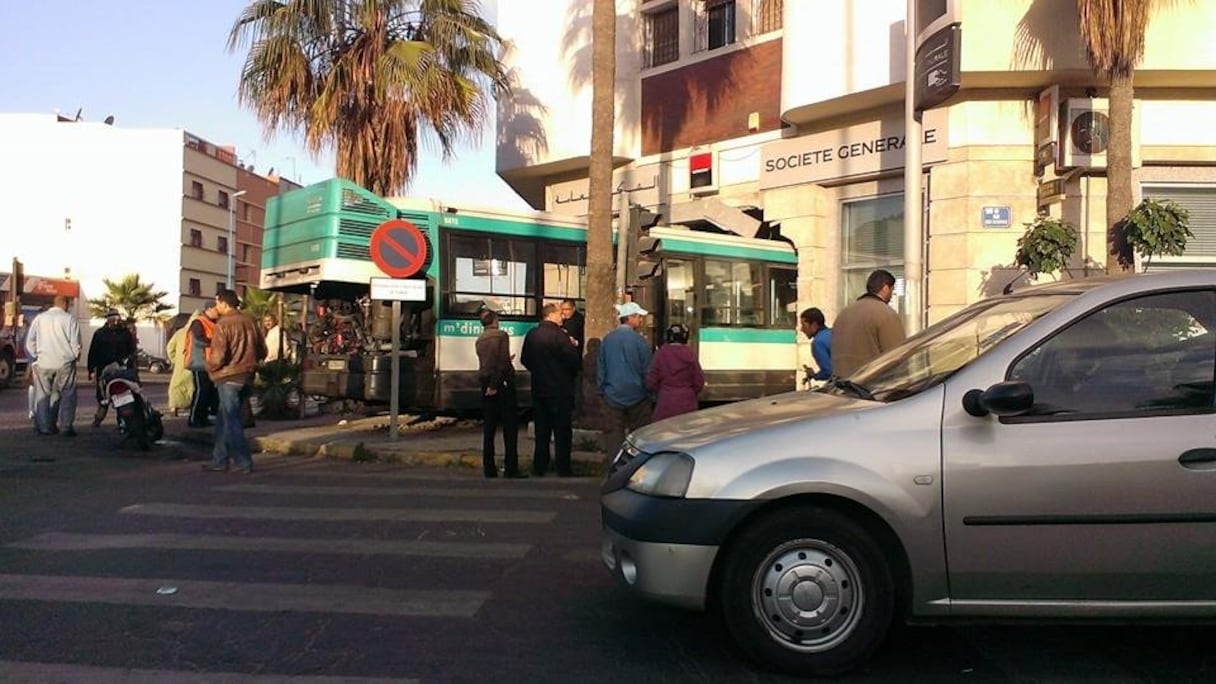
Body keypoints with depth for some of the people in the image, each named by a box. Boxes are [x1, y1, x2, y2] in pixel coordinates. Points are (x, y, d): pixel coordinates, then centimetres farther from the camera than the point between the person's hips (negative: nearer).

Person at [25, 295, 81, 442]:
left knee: (43, 395, 10)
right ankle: (66, 426, -1)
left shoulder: (40, 318, 5)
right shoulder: (69, 319, -4)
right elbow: (75, 343, -7)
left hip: (43, 363, 3)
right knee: (67, 394, 4)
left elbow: (29, 341, 8)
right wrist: (75, 356, 10)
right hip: (64, 363, -3)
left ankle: (44, 426, 10)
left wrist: (36, 356, 19)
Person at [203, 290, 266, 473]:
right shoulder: (249, 321, 7)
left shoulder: (223, 324, -14)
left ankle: (244, 462, 1)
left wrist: (210, 368, 2)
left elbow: (218, 355, -17)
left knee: (231, 421, 1)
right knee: (223, 420, 17)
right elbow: (262, 350, 10)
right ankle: (219, 460, 20)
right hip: (247, 377, 7)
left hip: (228, 377, -7)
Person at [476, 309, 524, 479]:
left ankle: (489, 468, 9)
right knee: (510, 426, -2)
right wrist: (494, 384, -14)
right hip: (503, 381, -6)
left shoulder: (479, 340, 12)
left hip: (485, 383, 6)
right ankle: (511, 468, -5)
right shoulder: (501, 335, -5)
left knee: (489, 427, 8)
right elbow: (502, 361, -15)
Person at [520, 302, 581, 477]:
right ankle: (563, 470, 5)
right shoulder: (559, 335, -17)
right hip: (560, 390, -6)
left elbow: (524, 359, 11)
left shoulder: (531, 335, 3)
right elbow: (573, 360, -18)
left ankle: (539, 468, 19)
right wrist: (573, 346, 1)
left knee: (541, 431, 15)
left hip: (539, 389, 6)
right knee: (562, 431, 3)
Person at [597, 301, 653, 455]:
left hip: (614, 396, 3)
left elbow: (600, 368, 6)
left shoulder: (607, 339, 0)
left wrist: (603, 390, 16)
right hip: (636, 396, -3)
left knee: (615, 433, 7)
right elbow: (647, 370, -7)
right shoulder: (639, 340, -12)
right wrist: (649, 392, 6)